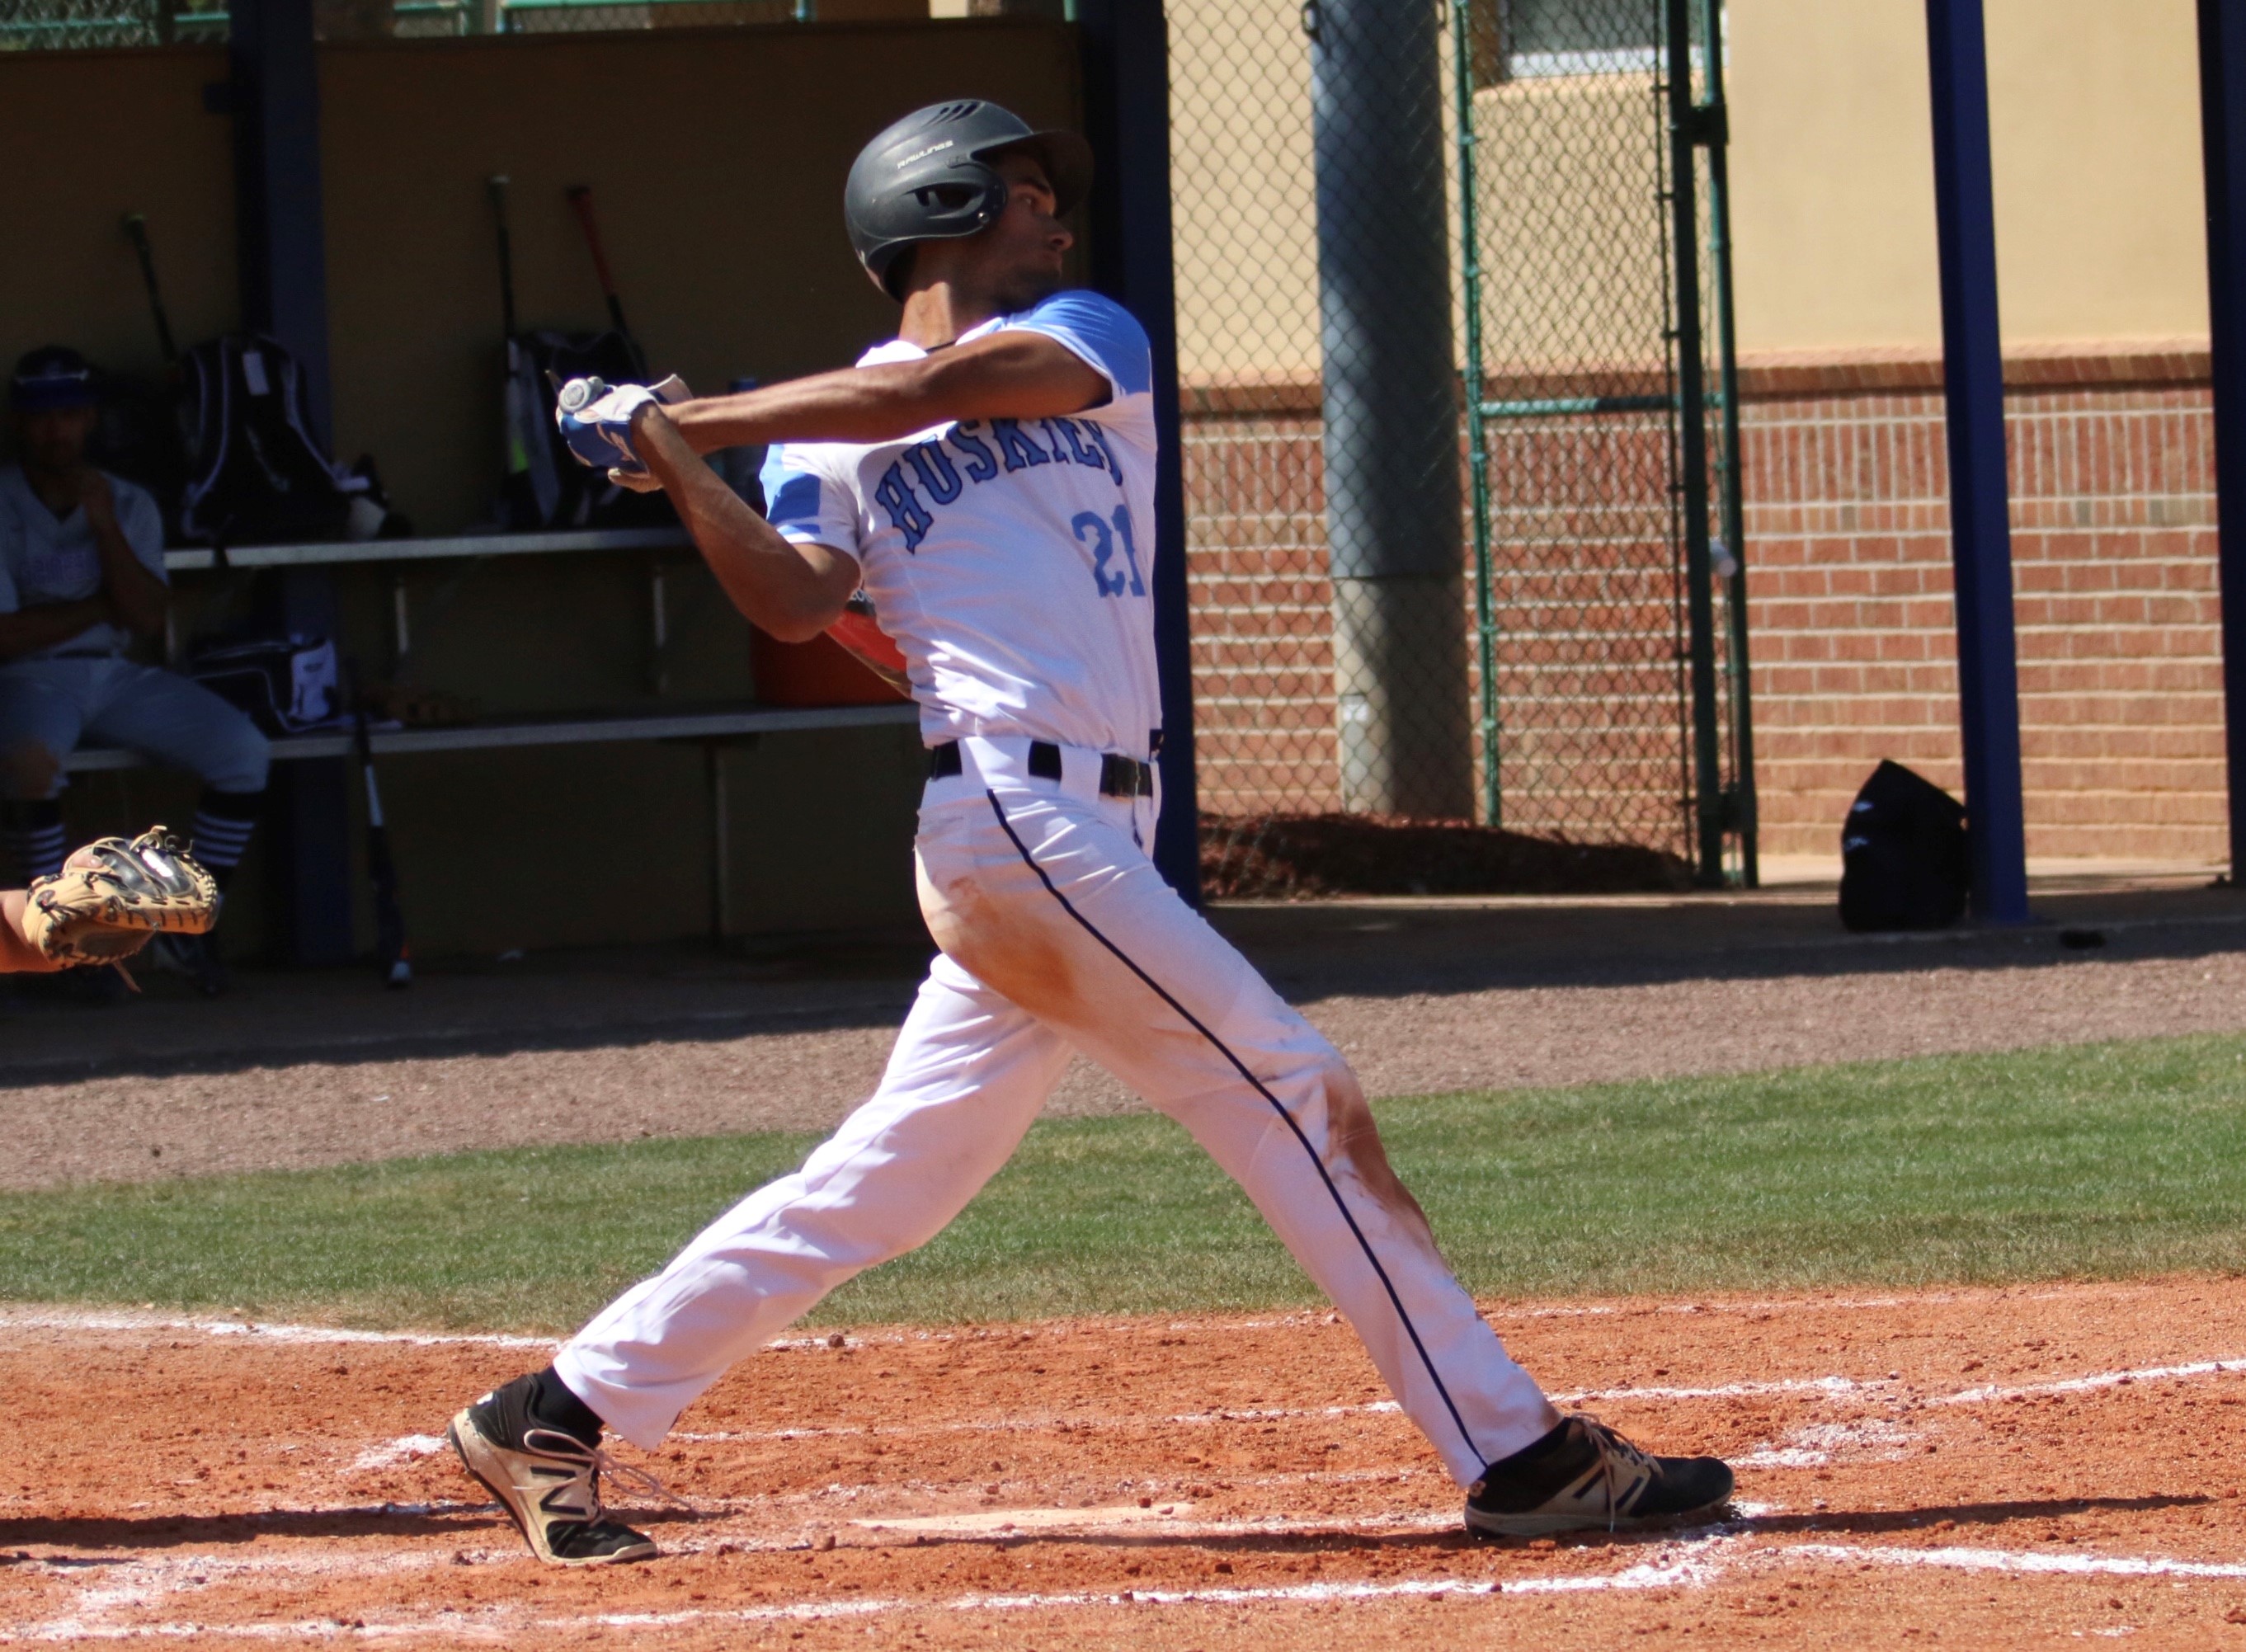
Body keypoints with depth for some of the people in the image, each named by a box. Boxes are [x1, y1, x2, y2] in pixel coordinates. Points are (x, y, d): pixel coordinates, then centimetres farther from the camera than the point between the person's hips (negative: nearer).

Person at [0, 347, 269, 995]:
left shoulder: (129, 505, 10)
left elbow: (147, 619, -4)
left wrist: (105, 526, -14)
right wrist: (101, 605, -4)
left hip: (118, 675, 5)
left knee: (243, 750, -15)